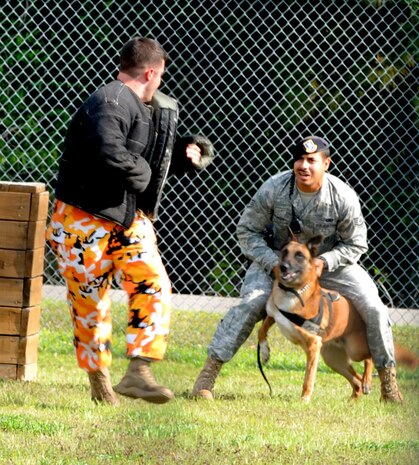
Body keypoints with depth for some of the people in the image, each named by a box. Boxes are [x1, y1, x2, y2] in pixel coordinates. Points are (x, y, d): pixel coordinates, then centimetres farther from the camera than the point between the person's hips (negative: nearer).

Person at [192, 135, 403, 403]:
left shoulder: (344, 197, -24)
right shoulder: (274, 188, -25)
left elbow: (356, 244, -10)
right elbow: (248, 231, -14)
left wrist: (324, 262, -28)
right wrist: (275, 263, -27)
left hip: (328, 260, 1)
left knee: (372, 306, -12)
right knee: (250, 304, -26)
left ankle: (388, 381, 7)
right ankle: (208, 374, -17)